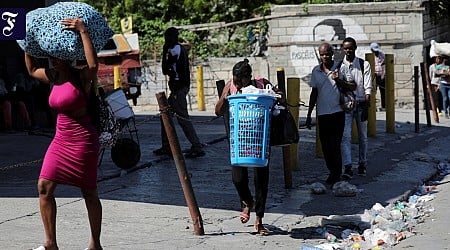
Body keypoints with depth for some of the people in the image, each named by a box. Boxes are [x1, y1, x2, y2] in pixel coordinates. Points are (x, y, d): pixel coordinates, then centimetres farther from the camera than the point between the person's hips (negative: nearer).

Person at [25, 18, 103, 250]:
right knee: (44, 186, -1)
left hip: (83, 140, -7)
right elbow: (32, 69, 28)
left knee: (89, 192, 3)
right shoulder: (53, 77, 9)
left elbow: (93, 64, -34)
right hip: (61, 139, 7)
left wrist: (83, 32, -32)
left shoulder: (81, 77, -12)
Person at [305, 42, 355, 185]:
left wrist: (338, 80, -19)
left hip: (337, 112, -4)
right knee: (325, 146, 7)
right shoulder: (316, 71, 9)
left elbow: (353, 87, -3)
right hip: (322, 114, 4)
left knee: (335, 146, -7)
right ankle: (332, 172, 21)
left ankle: (336, 176, 2)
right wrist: (309, 115, 16)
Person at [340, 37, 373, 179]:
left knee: (362, 136, 11)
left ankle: (362, 164, 27)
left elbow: (368, 87, -4)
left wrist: (366, 106, -13)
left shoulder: (364, 65, 0)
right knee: (345, 136, -11)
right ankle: (348, 168, -15)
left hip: (361, 103, 0)